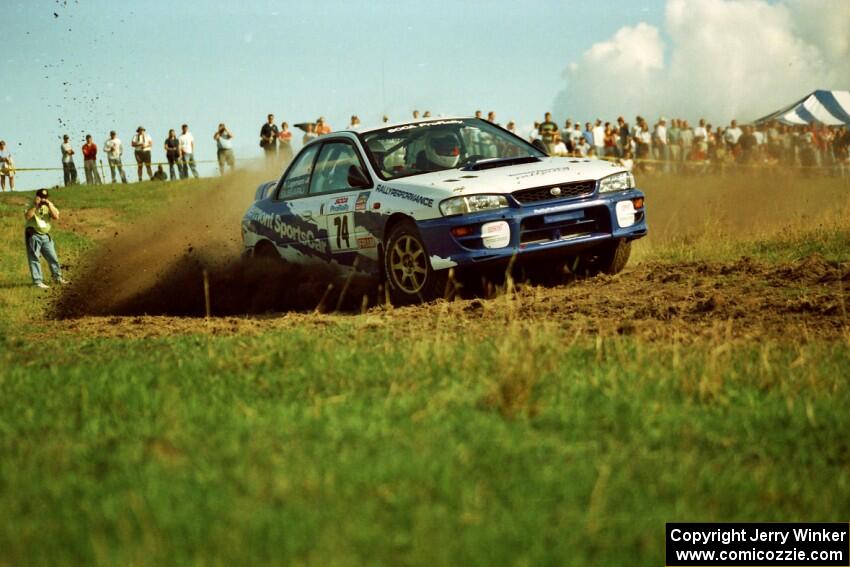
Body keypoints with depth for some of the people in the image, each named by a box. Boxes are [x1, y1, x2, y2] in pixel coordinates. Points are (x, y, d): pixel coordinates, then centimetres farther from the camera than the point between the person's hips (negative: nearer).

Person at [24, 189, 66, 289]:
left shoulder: (49, 206, 9)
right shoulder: (31, 206, -4)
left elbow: (56, 217, -6)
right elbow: (27, 216, -23)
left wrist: (49, 205, -14)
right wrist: (35, 206, -23)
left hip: (45, 235, 5)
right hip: (33, 235, -5)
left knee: (52, 257, 10)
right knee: (35, 259, -6)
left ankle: (57, 277, 24)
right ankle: (37, 281, -6)